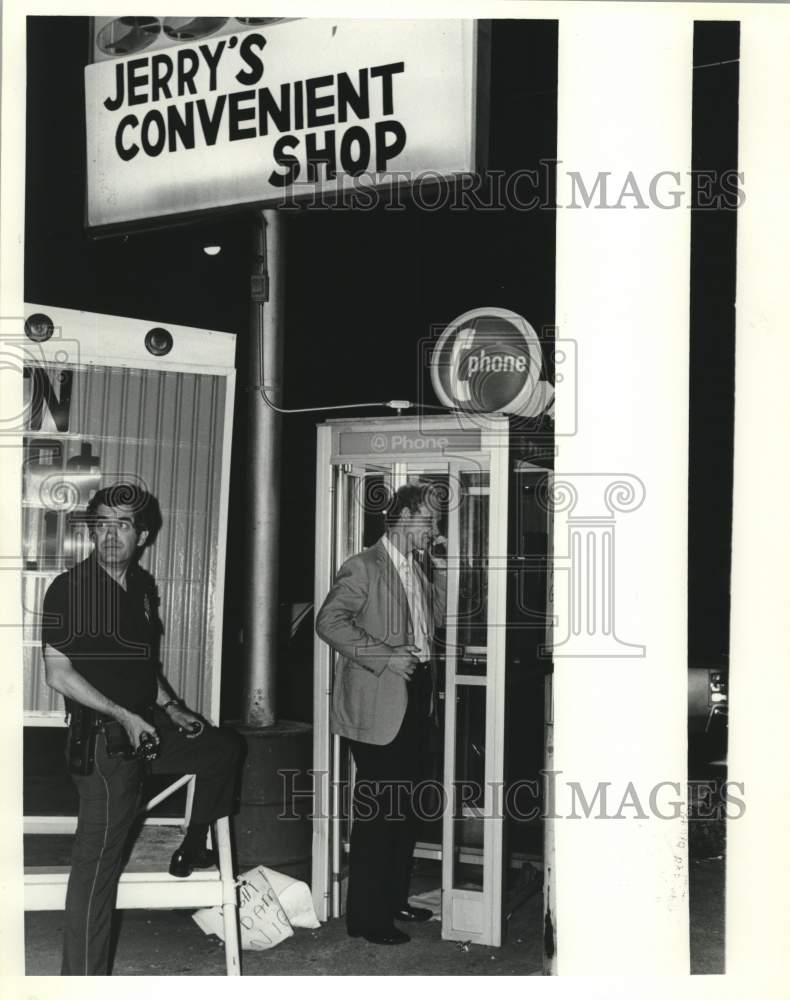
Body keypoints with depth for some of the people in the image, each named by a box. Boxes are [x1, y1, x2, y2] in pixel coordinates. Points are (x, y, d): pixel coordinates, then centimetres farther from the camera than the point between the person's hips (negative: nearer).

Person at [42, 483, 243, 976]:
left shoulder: (143, 586, 9)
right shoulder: (69, 588, -13)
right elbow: (59, 674, -15)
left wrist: (170, 708, 10)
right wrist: (125, 717, -18)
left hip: (146, 726, 8)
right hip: (104, 739, -8)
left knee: (226, 747, 20)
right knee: (97, 860, -7)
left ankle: (192, 851, 32)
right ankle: (82, 981, 0)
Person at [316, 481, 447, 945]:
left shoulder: (418, 570, 16)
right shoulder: (363, 567, -9)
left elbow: (438, 619, 14)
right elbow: (329, 621, -18)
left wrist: (441, 568, 4)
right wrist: (384, 656, -22)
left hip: (416, 702, 9)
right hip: (379, 706, -8)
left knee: (407, 807, 15)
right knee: (377, 811, -5)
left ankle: (394, 900, 27)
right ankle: (365, 916, 4)